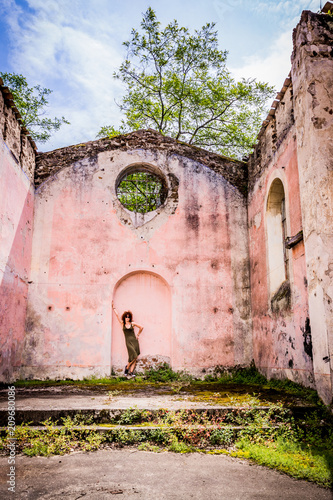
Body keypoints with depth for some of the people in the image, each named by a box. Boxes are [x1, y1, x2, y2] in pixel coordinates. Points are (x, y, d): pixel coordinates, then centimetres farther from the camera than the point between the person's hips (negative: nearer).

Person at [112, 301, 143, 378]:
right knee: (134, 356, -14)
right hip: (128, 342, -2)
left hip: (135, 341, 2)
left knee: (135, 358, -4)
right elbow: (117, 315, 9)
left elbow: (141, 327, 17)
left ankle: (130, 372, -1)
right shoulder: (122, 324, 7)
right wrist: (113, 307, 11)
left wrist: (138, 335, 15)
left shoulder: (132, 324, 9)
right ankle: (127, 367, 10)